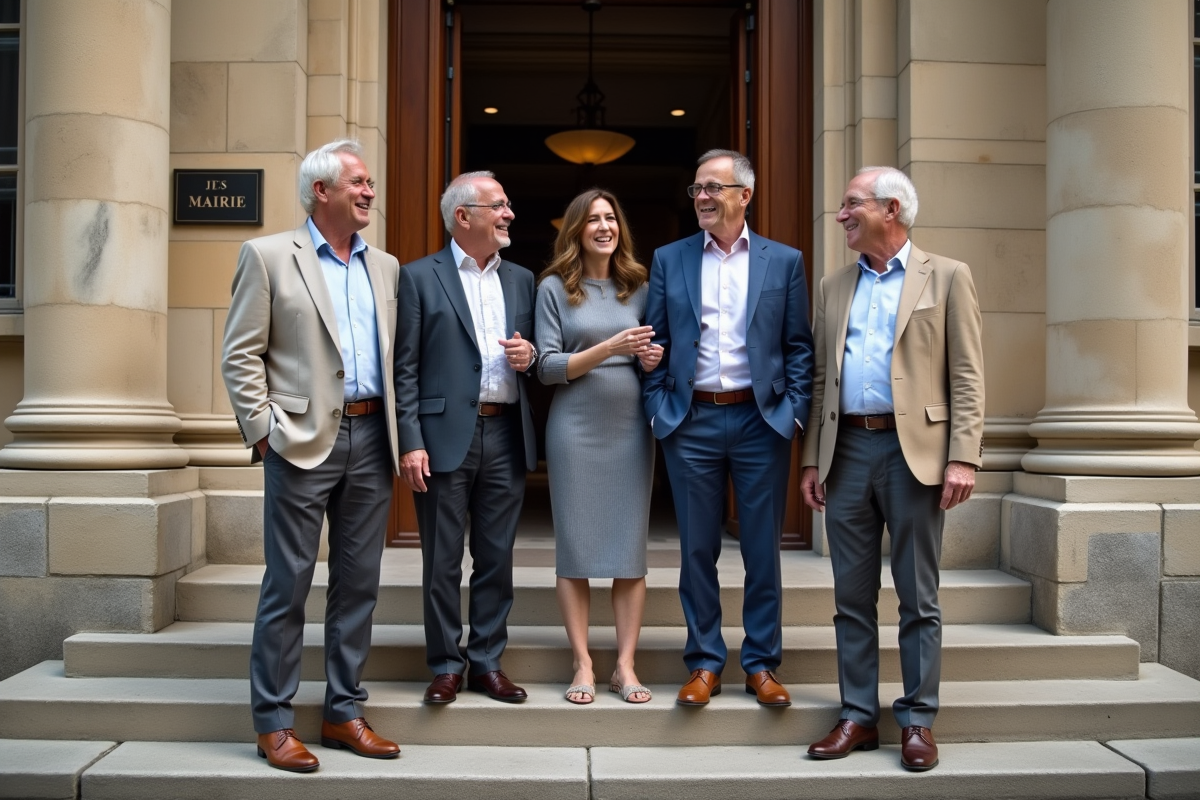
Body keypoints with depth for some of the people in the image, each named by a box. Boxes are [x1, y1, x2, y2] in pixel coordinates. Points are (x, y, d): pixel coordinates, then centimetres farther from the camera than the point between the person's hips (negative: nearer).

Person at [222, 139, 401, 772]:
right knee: (288, 584, 2)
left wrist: (401, 433, 7)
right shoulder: (268, 256, 1)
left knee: (358, 582, 9)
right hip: (303, 440, -4)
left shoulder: (385, 267, 14)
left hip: (371, 439, 5)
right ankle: (272, 722, 15)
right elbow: (240, 356, -2)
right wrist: (263, 432, -8)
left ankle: (343, 712, 21)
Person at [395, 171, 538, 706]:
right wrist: (411, 442, -11)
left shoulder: (521, 279, 14)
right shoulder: (419, 277, 0)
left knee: (497, 558, 9)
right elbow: (405, 367, -4)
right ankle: (445, 667, 18)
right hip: (445, 436, -4)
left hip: (507, 436, 4)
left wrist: (530, 355, -4)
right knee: (442, 561, 5)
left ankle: (487, 663, 22)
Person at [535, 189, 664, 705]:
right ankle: (583, 665, 11)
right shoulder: (554, 287, 2)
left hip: (631, 426, 3)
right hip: (576, 427, -2)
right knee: (575, 546, 1)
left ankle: (625, 666, 10)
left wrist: (652, 358, -5)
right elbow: (547, 367, -4)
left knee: (630, 549, 2)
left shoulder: (638, 288, 12)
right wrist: (609, 347, -15)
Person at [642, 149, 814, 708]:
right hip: (690, 421, 1)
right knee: (697, 548, 8)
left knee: (762, 549, 7)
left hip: (761, 420, 0)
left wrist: (793, 410, -4)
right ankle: (704, 662, 21)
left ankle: (761, 663, 21)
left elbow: (799, 346, 5)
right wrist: (658, 408, -1)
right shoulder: (668, 260, 7)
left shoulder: (784, 261, 5)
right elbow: (655, 342, 7)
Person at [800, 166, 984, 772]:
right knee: (851, 596, 8)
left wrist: (963, 458, -12)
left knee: (918, 598, 5)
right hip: (847, 450, 4)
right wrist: (811, 459, 9)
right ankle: (858, 716, 19)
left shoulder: (946, 277, 3)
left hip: (913, 450, -4)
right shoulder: (834, 286, 15)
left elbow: (967, 377, -3)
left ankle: (917, 721, 16)